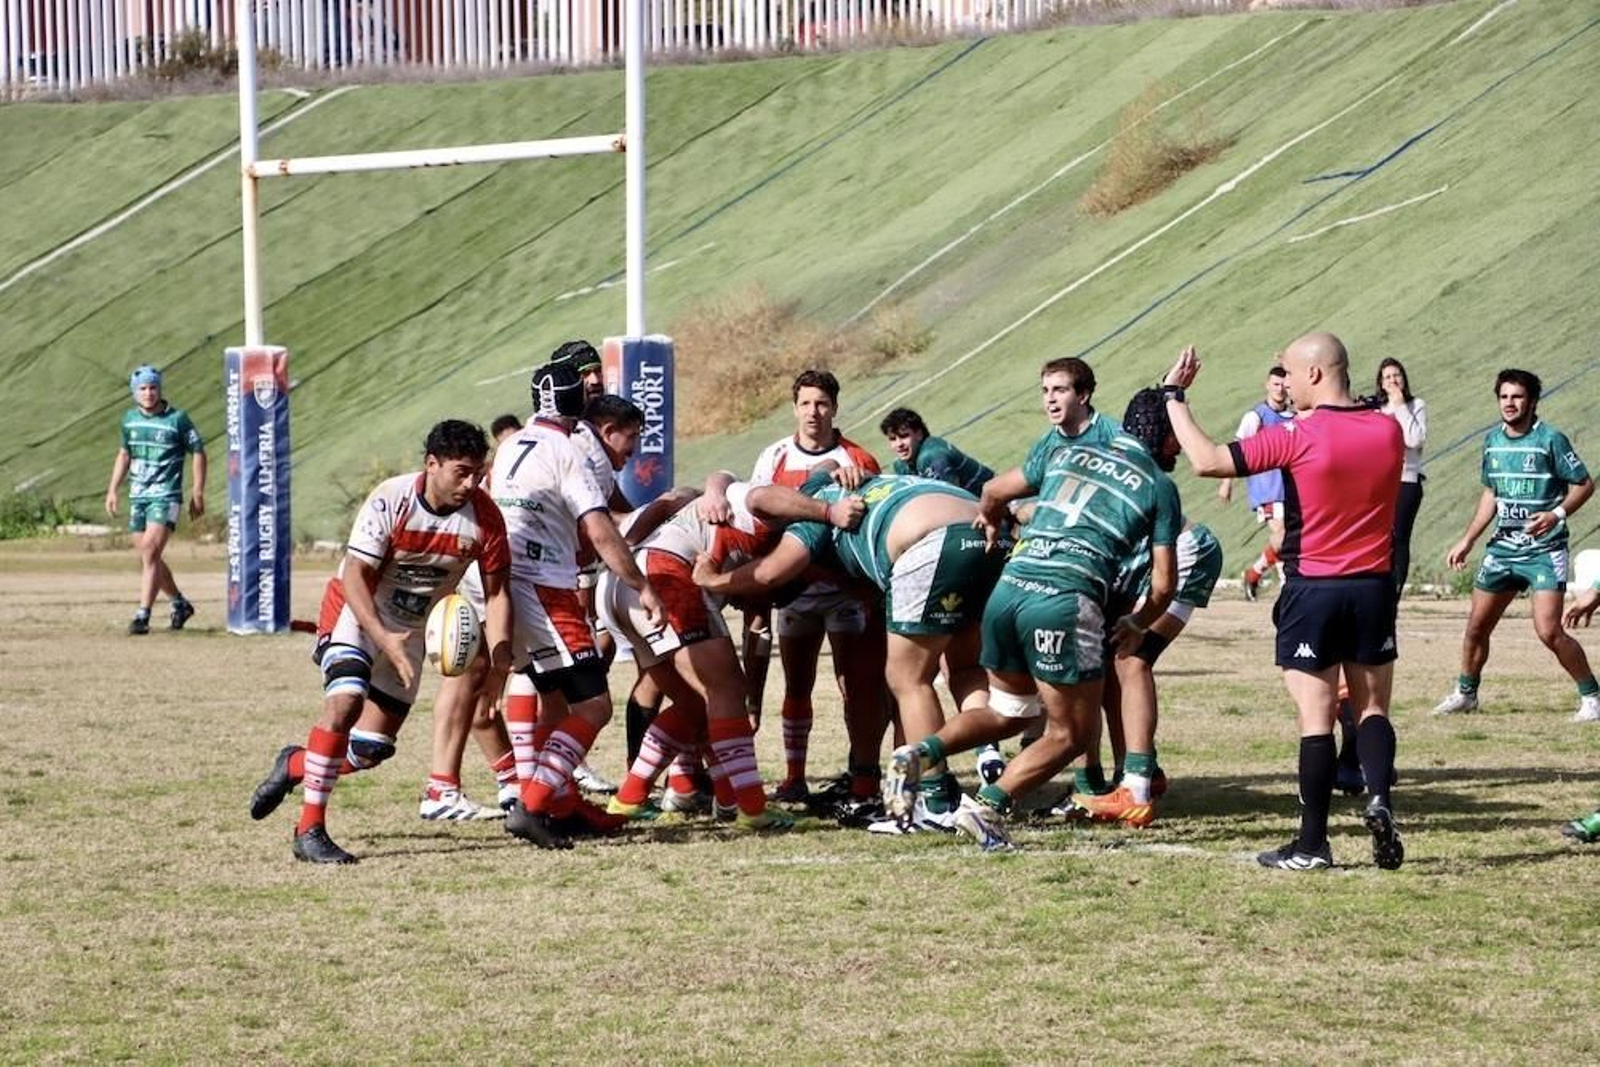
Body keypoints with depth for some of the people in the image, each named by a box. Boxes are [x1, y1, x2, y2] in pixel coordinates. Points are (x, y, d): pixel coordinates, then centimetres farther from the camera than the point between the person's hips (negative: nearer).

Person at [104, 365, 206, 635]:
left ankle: (143, 615, -19)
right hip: (137, 497, 6)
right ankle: (180, 604, 30)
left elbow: (198, 452, -1)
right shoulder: (130, 418, 9)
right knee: (148, 558, 10)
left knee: (150, 553, -18)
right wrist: (113, 489, 17)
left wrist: (197, 494, -6)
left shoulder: (177, 418, -7)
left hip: (165, 496, -6)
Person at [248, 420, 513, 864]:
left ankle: (296, 765, 35)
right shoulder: (391, 501, -25)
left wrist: (500, 658, -19)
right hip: (358, 613, -5)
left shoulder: (484, 517, -14)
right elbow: (354, 577, -25)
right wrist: (384, 639, -36)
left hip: (409, 628, 5)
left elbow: (496, 592, -6)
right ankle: (310, 830, -25)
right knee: (345, 701, -29)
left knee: (374, 749, 5)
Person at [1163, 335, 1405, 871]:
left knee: (1316, 717, -1)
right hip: (1374, 587, 4)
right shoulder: (1389, 430, 1)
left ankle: (1313, 842, 1)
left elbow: (1206, 461, -13)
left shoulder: (1296, 436, -13)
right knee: (1372, 709, 14)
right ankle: (1379, 797, -11)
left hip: (1312, 589, -4)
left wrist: (1174, 395, -4)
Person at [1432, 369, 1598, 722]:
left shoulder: (1550, 439, -11)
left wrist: (1557, 514, -24)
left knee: (1549, 630, -17)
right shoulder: (1493, 440, 9)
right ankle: (1465, 693, 30)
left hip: (1544, 550, -6)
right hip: (1503, 546, 6)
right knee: (1477, 626, 11)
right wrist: (1467, 541, 17)